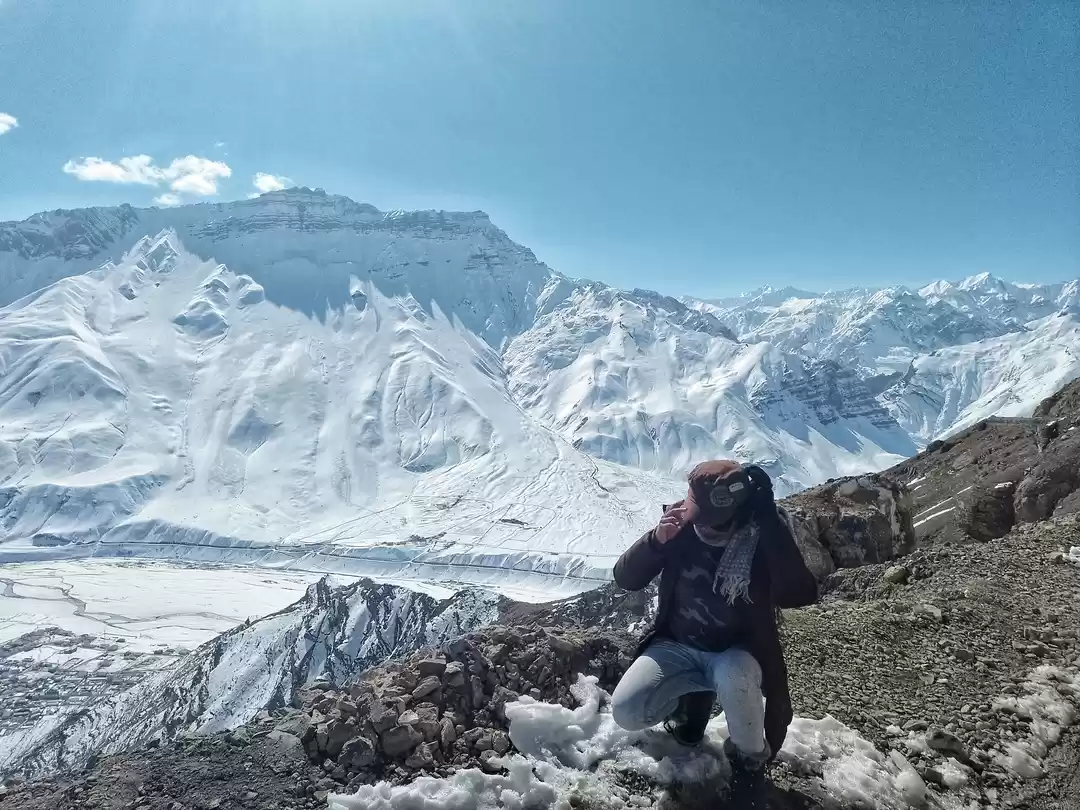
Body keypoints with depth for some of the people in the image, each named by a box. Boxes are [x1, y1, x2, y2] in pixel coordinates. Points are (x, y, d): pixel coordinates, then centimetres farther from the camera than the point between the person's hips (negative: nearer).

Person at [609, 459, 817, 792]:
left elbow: (800, 594, -38)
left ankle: (752, 760, -4)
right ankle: (695, 694, 13)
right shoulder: (679, 523, -15)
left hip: (736, 653, -2)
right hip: (678, 645, 2)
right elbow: (625, 579, -13)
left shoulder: (762, 536, -21)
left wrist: (769, 517, -42)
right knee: (626, 711, -19)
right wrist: (656, 540, -33)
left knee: (732, 677, -37)